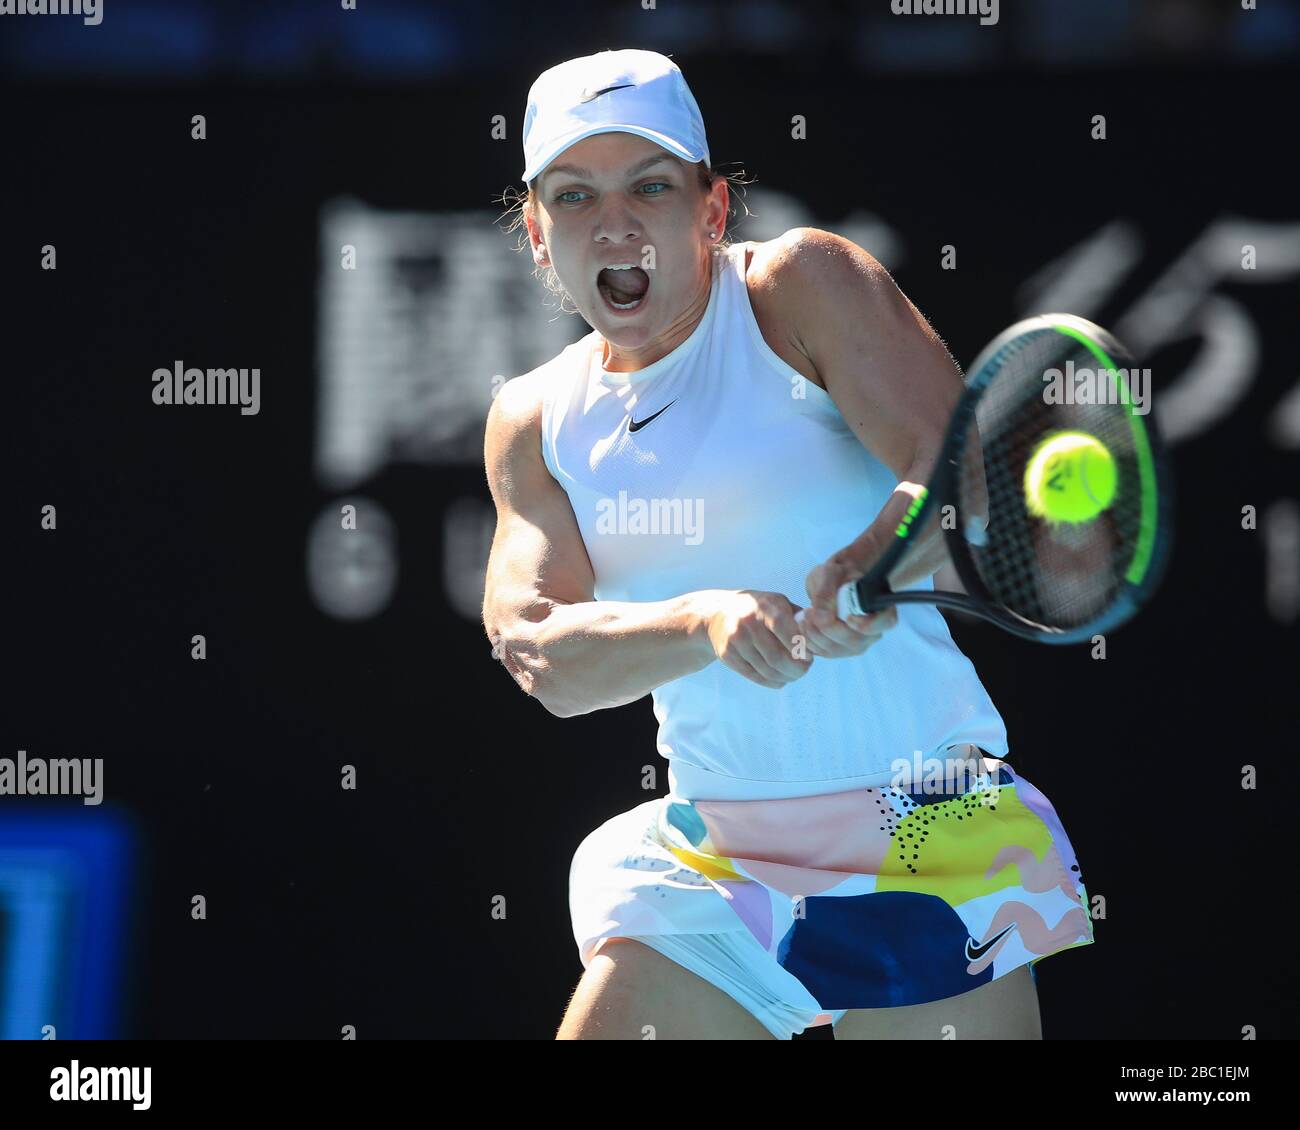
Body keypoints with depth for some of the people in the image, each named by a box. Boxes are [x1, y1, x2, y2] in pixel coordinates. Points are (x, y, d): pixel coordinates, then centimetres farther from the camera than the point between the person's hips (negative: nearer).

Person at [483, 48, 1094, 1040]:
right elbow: (539, 653, -7)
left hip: (925, 849, -4)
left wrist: (871, 569, -42)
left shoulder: (805, 284, -6)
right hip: (709, 873, 4)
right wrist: (708, 621, -27)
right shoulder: (533, 426, 7)